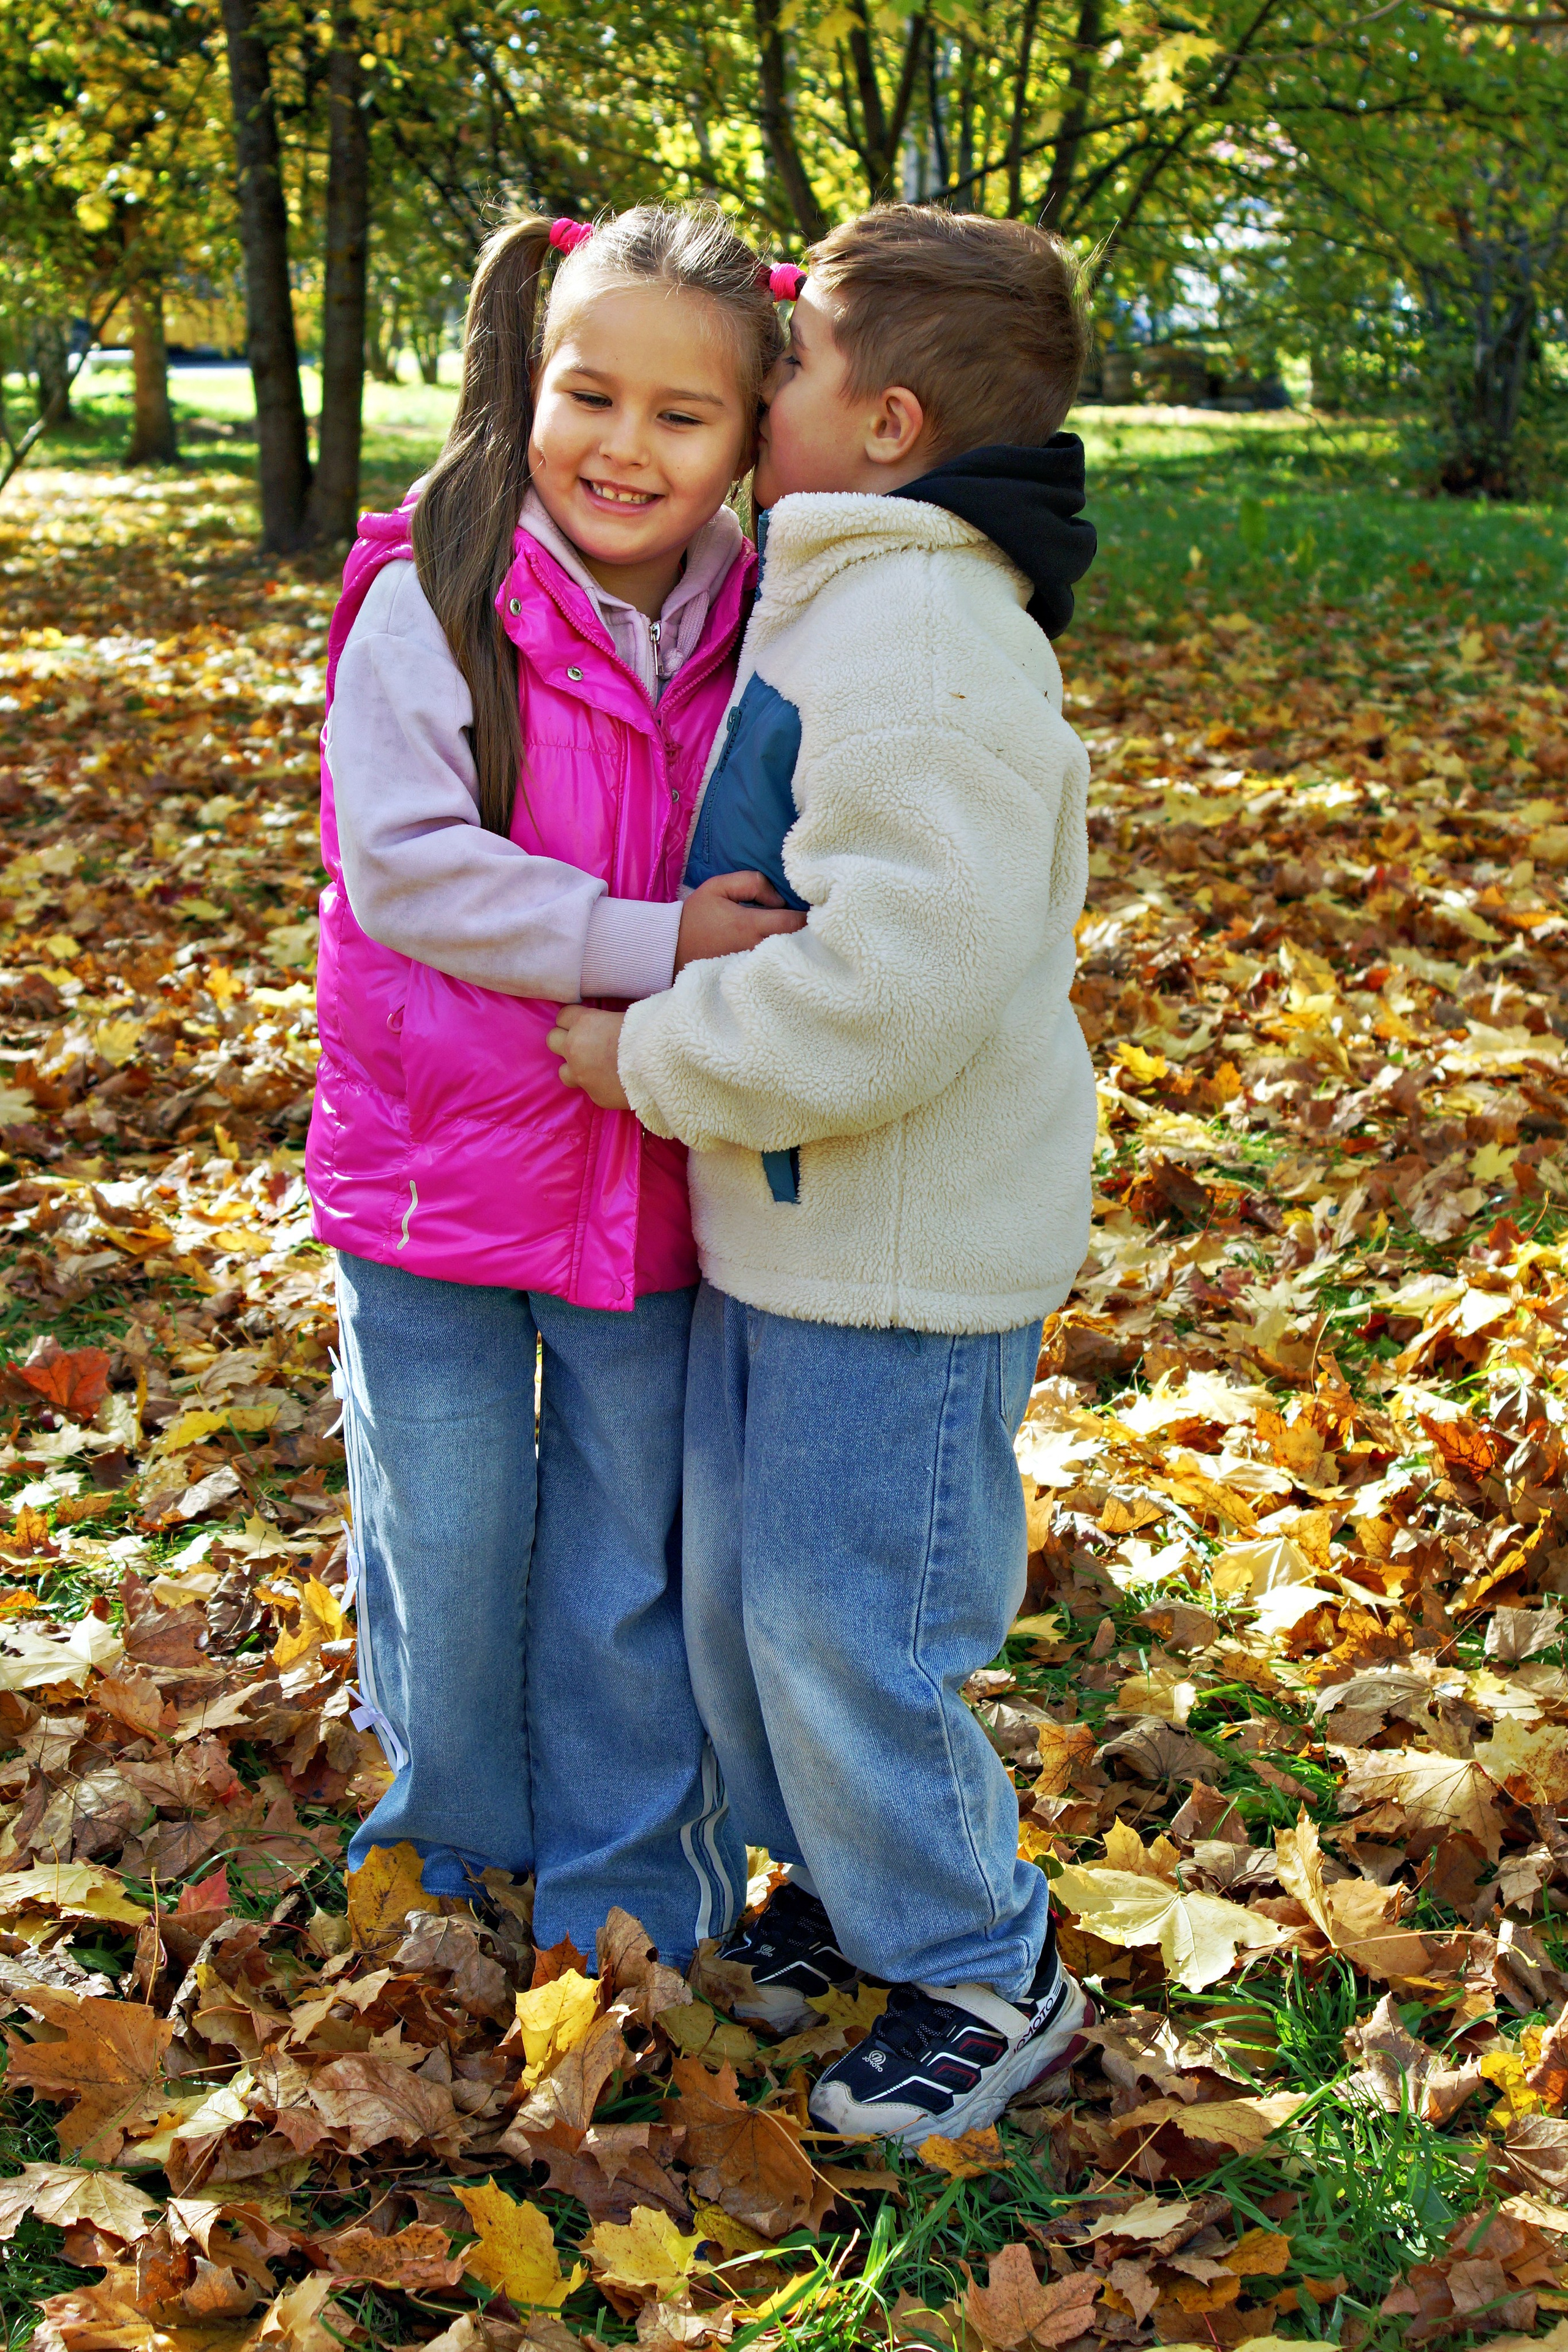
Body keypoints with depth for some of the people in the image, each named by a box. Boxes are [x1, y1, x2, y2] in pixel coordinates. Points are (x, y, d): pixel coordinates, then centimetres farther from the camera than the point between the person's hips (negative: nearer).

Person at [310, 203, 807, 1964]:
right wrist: (648, 946, -25)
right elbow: (402, 864, -21)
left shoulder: (751, 632, 0)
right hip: (441, 1166, -2)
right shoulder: (430, 603, -12)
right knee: (450, 1546, 13)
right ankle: (456, 1849, 40)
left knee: (631, 1563, 15)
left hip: (655, 1180, 3)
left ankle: (630, 1907, 35)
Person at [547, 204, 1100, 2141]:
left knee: (845, 1631, 1)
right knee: (737, 1588, 20)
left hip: (899, 1261, -10)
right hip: (779, 1226, 10)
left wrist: (654, 1060, -19)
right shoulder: (829, 608, 11)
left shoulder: (926, 651, -23)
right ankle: (841, 1881, 41)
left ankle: (982, 1971, 23)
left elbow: (892, 982, -31)